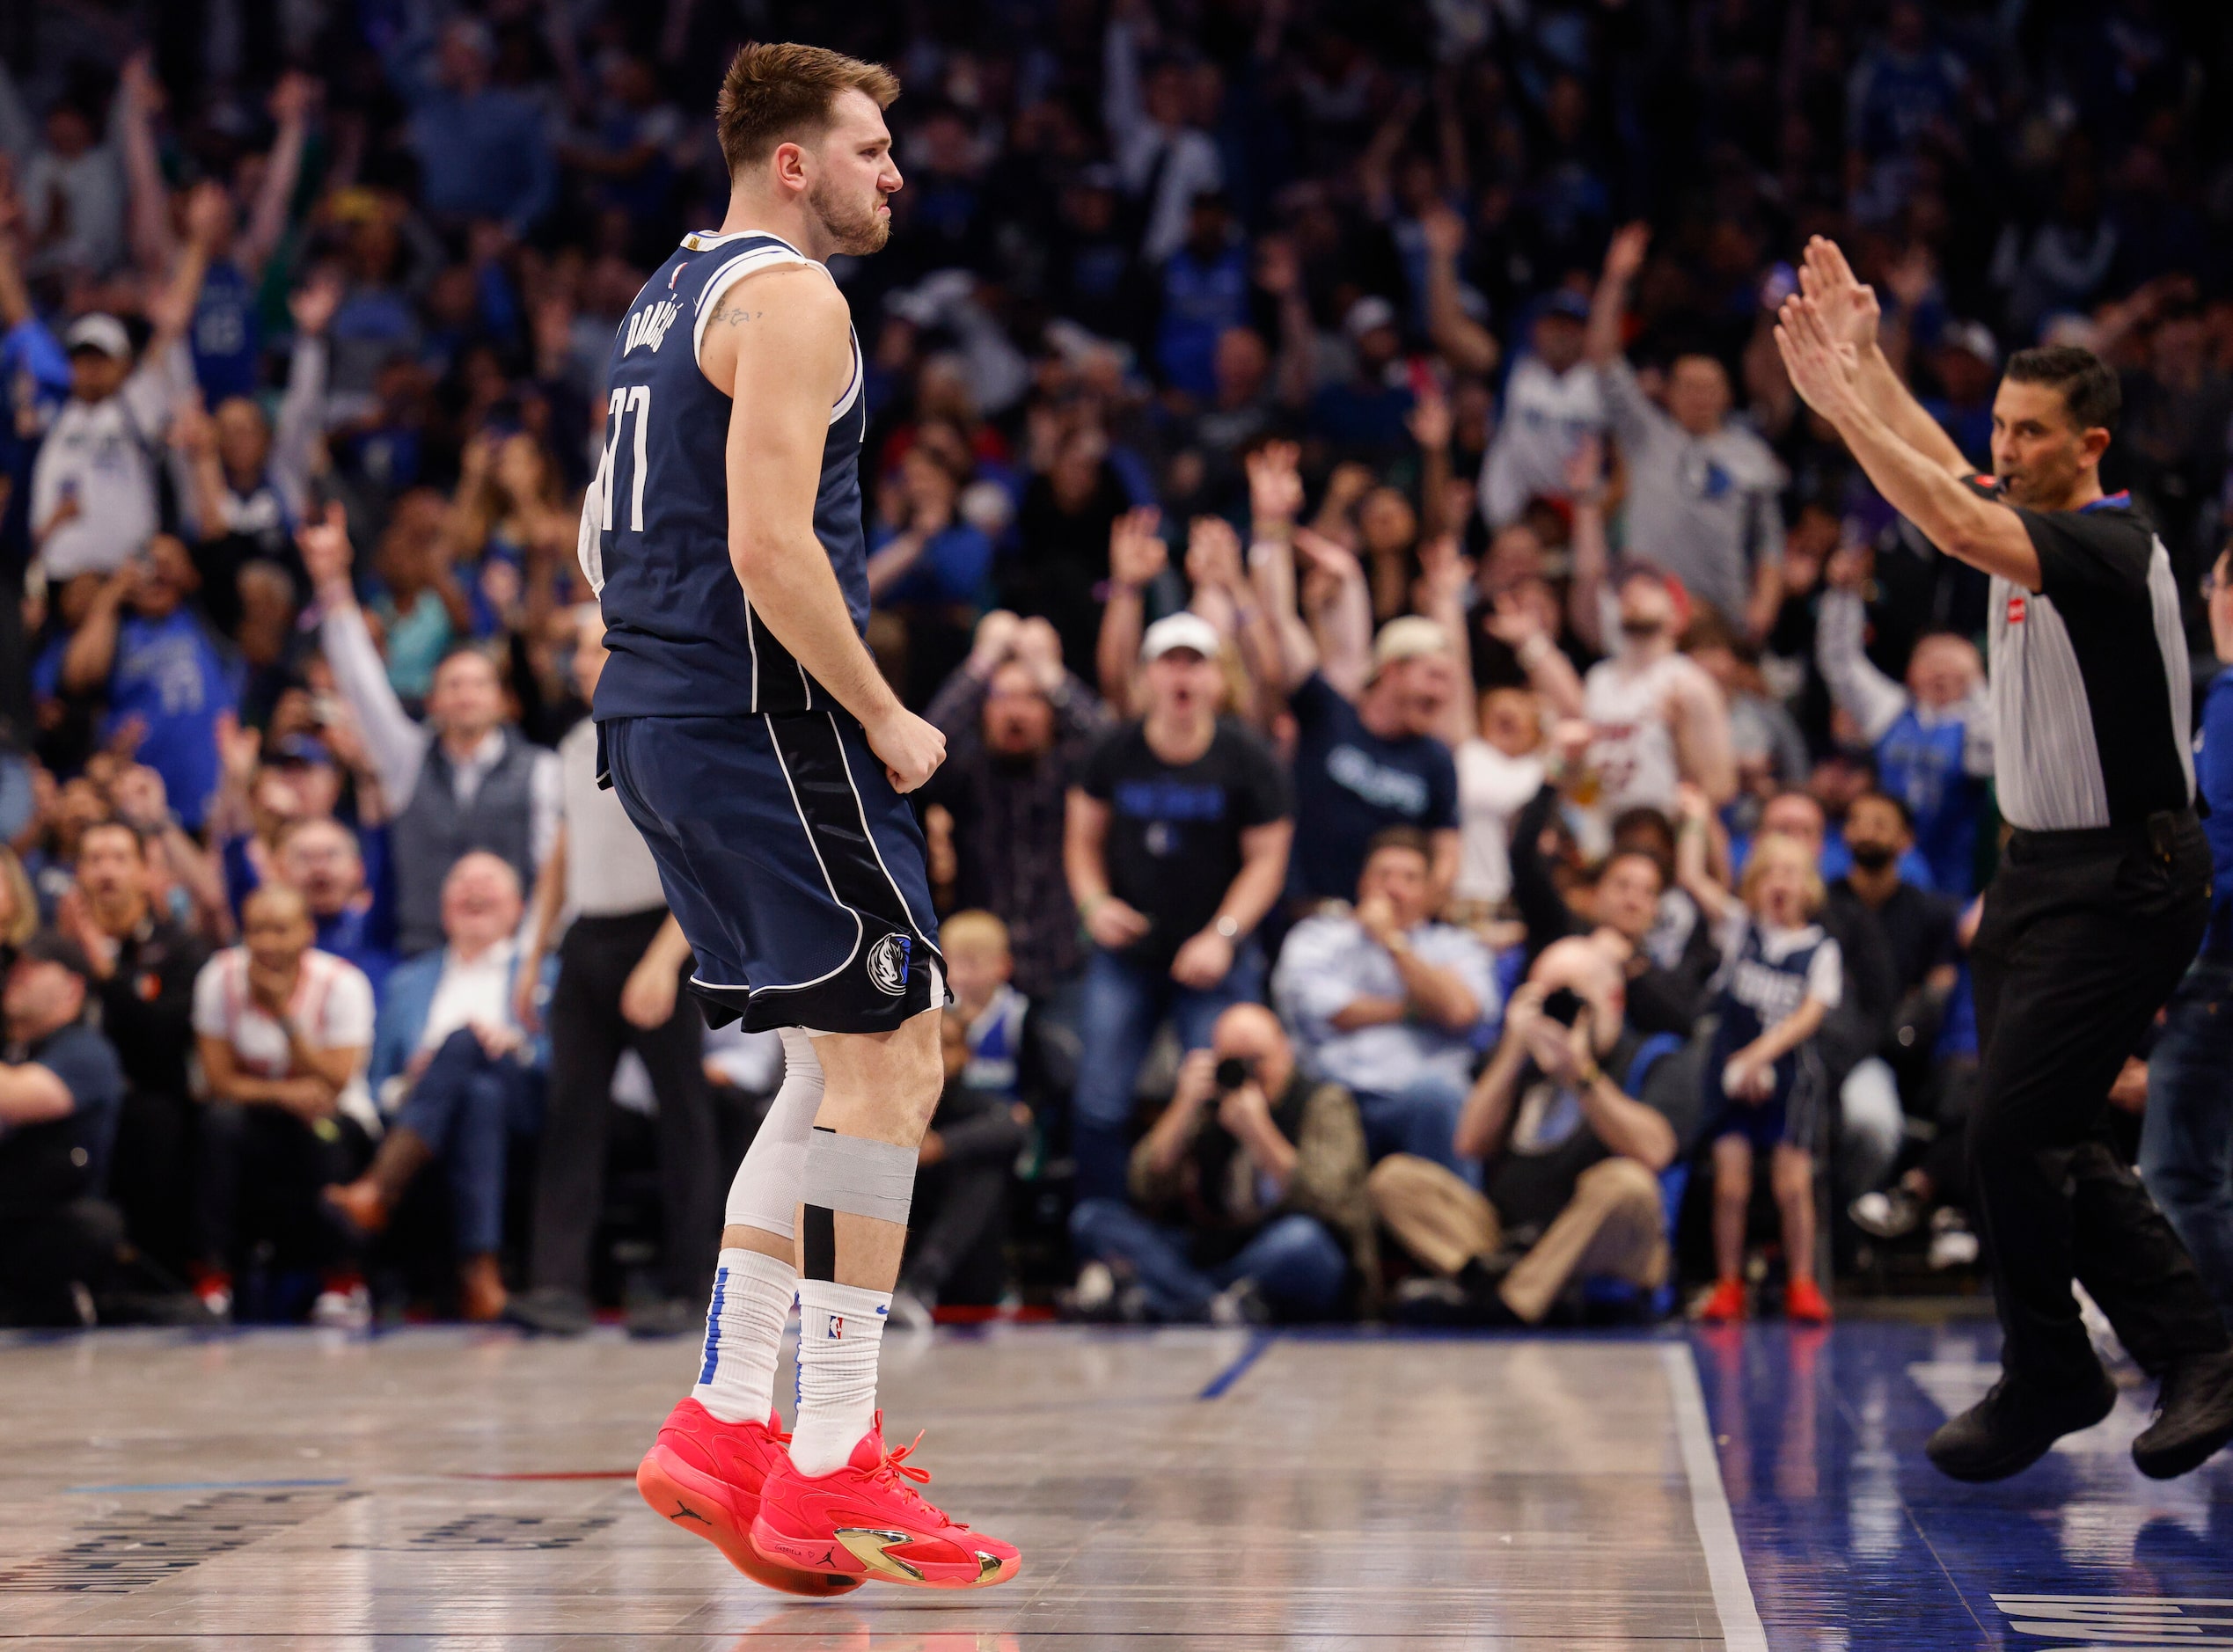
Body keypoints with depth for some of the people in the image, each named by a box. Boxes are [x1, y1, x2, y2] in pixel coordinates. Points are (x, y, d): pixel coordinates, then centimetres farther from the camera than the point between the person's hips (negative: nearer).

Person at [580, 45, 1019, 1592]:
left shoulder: (668, 295, 20)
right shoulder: (790, 298, -11)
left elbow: (606, 536, 24)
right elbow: (769, 546, -21)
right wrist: (884, 718, -14)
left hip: (658, 717, 10)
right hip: (765, 723, -10)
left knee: (850, 1059, 16)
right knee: (888, 1058, -7)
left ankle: (725, 1424, 13)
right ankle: (827, 1473, -6)